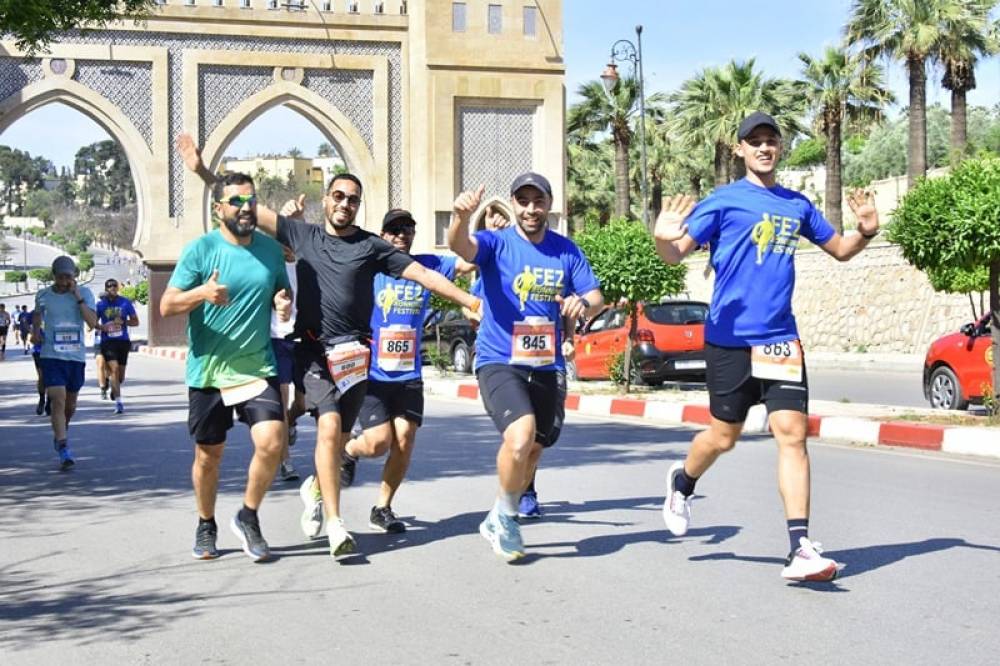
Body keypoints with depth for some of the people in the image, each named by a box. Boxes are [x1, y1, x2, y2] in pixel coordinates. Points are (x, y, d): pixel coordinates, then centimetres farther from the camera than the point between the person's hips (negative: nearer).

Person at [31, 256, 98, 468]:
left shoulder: (84, 293, -1)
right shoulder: (43, 295, 3)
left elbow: (92, 322, -13)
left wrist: (78, 298, -17)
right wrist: (35, 331, 5)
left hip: (76, 356, 1)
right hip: (51, 355, -1)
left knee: (70, 403, 14)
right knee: (58, 401, -15)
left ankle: (61, 432, 43)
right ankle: (63, 450, -17)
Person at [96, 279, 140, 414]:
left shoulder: (125, 303, 4)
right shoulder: (100, 304, 3)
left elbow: (135, 321, 7)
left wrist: (123, 322, -12)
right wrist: (102, 327, -9)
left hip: (123, 341, 2)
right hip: (107, 341, -2)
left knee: (121, 374, 8)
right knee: (114, 369, -17)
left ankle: (114, 389, 42)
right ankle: (118, 402, -16)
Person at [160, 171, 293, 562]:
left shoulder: (270, 249, 5)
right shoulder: (200, 249, -8)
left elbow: (282, 291, 21)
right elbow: (166, 306, -10)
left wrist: (285, 302, -3)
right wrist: (202, 293, -29)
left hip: (258, 367, 2)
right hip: (208, 370, -2)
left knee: (272, 442, -16)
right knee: (209, 455, 10)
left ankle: (248, 517, 7)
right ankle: (206, 526, 33)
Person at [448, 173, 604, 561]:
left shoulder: (567, 251, 6)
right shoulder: (497, 244, -6)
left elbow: (596, 297, 5)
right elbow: (460, 246, -26)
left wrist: (583, 303, -20)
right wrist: (461, 216, -49)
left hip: (547, 367, 5)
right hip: (499, 363, -5)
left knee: (533, 451, 13)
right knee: (521, 435, -26)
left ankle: (499, 521, 36)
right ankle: (505, 514, -2)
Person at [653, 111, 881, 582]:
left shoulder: (797, 205, 12)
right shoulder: (724, 201, -1)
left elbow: (840, 249, 23)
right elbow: (676, 254, -7)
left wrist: (866, 231, 1)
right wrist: (663, 239, -30)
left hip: (781, 337, 3)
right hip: (730, 336, -3)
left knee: (792, 432, -8)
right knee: (724, 435, 6)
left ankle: (800, 548, -10)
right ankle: (682, 482, 40)